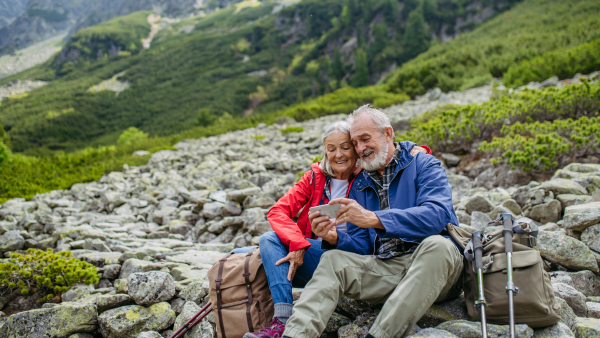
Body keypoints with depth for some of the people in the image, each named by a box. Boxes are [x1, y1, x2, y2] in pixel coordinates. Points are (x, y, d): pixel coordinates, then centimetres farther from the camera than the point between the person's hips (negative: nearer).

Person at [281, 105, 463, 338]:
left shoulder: (423, 165, 2)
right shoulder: (360, 185, 17)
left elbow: (437, 215, -19)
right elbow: (363, 246, 13)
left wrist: (374, 219, -28)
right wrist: (334, 239, -11)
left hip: (431, 264, -4)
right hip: (384, 267, 4)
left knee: (436, 245, -35)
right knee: (332, 260, -13)